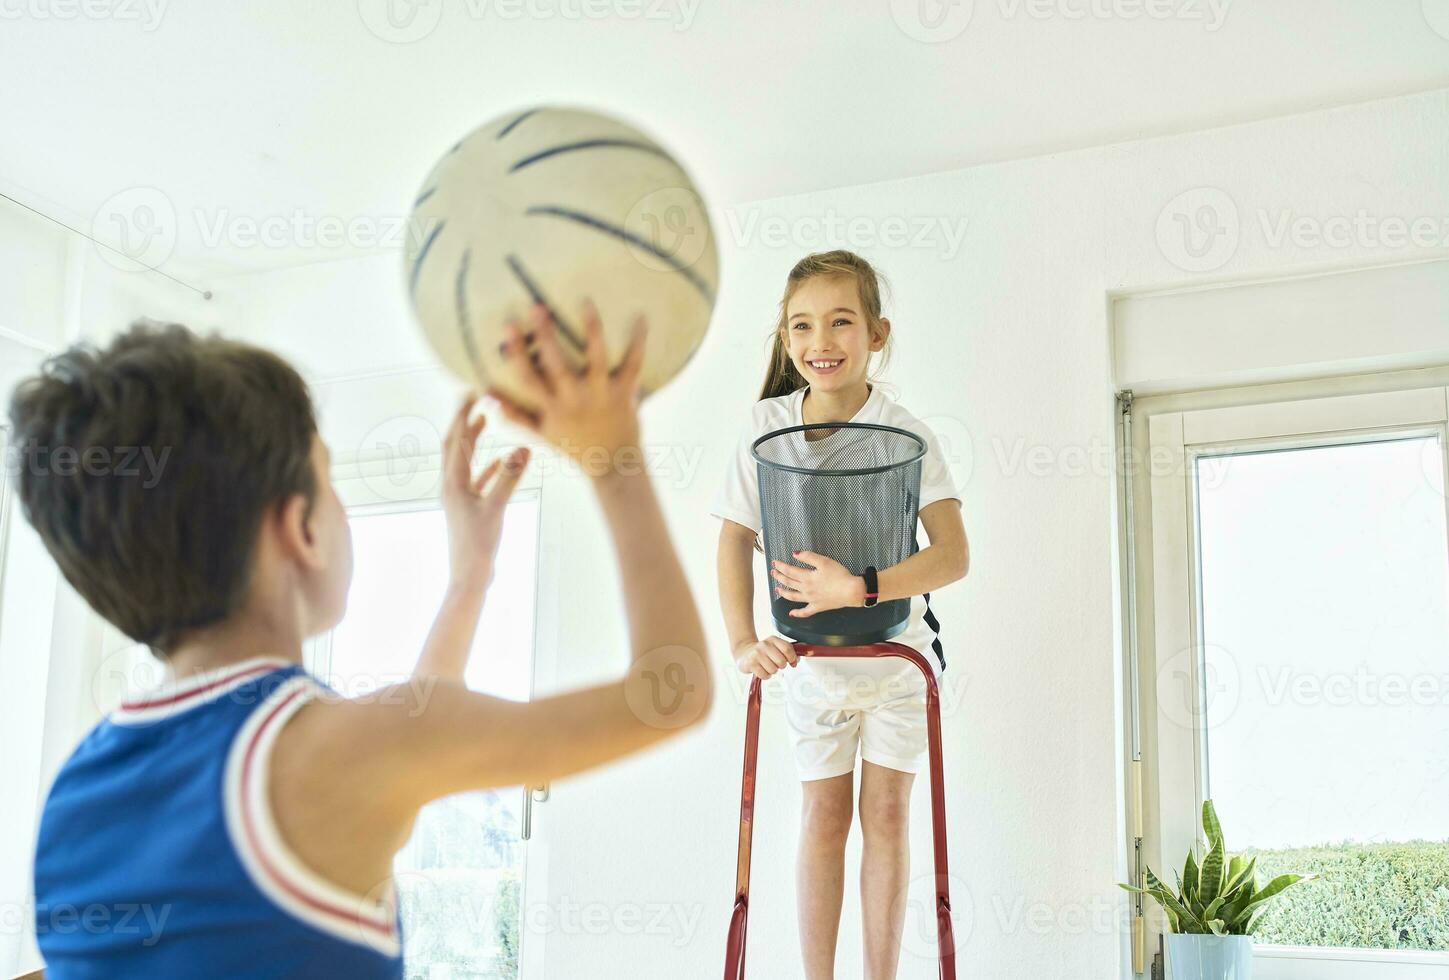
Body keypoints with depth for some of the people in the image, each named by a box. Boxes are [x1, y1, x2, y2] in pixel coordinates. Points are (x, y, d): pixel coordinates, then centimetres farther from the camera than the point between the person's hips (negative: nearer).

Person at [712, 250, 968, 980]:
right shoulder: (768, 425, -13)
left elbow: (953, 556, -28)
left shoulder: (905, 434, -19)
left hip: (896, 650, -1)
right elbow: (736, 538, -9)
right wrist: (743, 640, -20)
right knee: (824, 816, 8)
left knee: (886, 812, 4)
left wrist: (857, 588, -40)